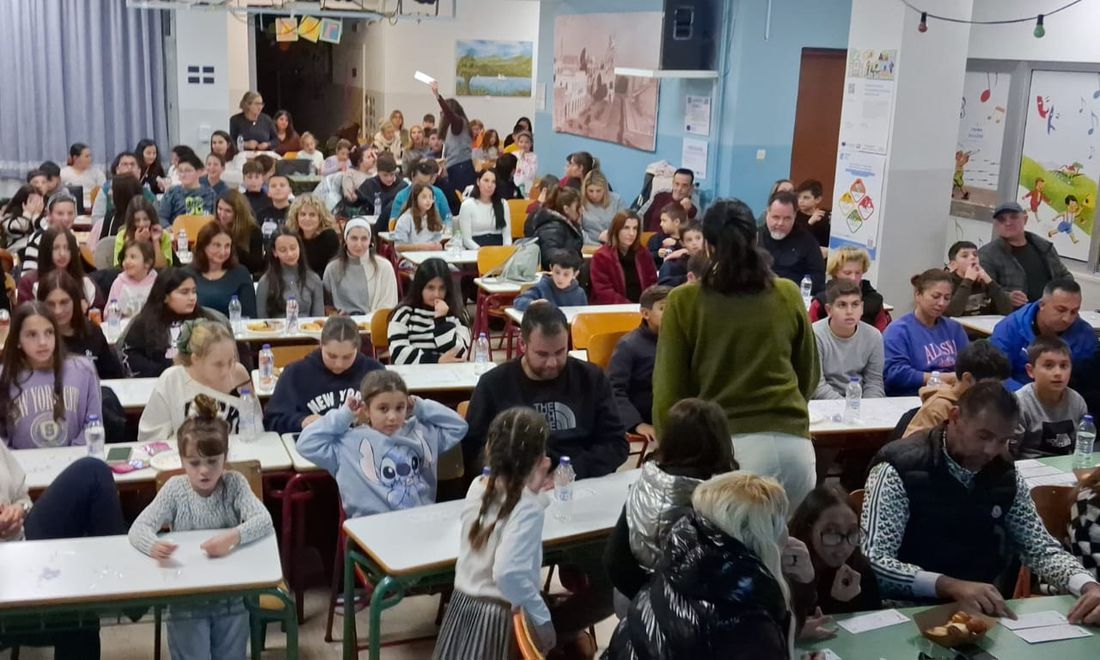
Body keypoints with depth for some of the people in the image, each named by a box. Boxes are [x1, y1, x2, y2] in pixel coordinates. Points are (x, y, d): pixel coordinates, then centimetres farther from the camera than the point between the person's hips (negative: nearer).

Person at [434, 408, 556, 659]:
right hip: (501, 618, -7)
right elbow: (509, 573, -30)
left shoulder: (477, 487, 0)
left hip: (463, 606, 7)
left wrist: (529, 491, 16)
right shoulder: (529, 509, -21)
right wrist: (542, 618, -21)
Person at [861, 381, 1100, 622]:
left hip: (983, 610, 5)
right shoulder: (899, 469, -16)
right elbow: (872, 562, -23)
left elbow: (1041, 549, 8)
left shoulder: (1004, 474, 3)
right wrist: (952, 586, -36)